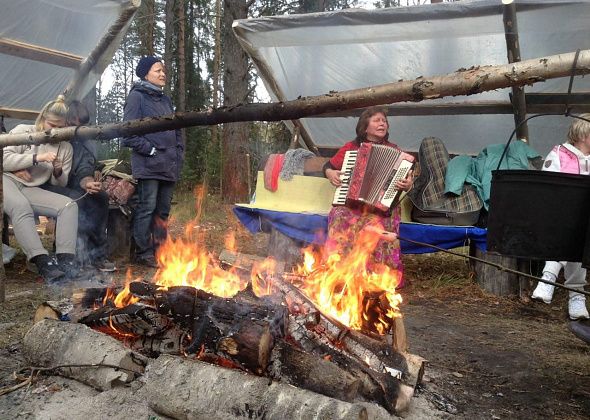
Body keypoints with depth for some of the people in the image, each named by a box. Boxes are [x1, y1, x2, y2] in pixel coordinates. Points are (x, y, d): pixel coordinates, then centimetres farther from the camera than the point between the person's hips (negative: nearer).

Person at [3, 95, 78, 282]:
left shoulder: (65, 147, 11)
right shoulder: (23, 131, 0)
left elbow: (60, 183, 14)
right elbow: (5, 159, -10)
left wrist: (58, 172, -10)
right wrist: (36, 158, -18)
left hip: (30, 189, 4)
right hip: (6, 180, -4)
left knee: (69, 205, -19)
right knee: (22, 207, -37)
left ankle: (64, 259, -29)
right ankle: (43, 261, -45)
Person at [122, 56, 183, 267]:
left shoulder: (166, 100, 20)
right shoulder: (137, 96, -1)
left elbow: (176, 129, 25)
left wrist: (178, 153, 13)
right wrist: (150, 149, -13)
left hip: (169, 165, 7)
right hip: (147, 164, -7)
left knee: (163, 210, 9)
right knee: (147, 208, -7)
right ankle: (144, 253, -1)